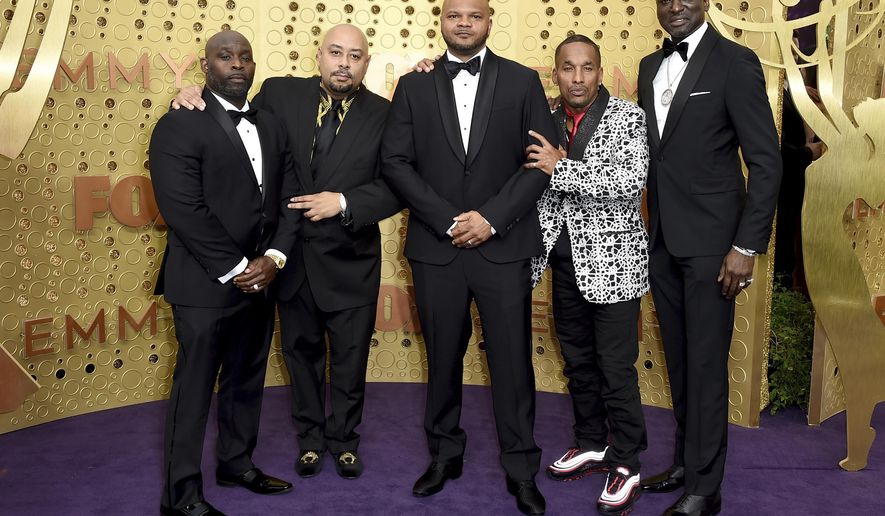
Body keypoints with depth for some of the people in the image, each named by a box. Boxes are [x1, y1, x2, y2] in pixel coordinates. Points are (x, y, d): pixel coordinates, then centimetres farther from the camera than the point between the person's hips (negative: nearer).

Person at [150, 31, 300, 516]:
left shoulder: (271, 125, 11)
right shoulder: (179, 126, -9)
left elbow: (290, 196, 7)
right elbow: (184, 211, -16)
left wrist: (273, 257, -8)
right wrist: (236, 270, -16)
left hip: (260, 279, 6)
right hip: (206, 284, -6)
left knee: (247, 381, 17)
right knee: (194, 388, 4)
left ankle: (237, 462, 36)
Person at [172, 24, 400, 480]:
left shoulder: (382, 114, -7)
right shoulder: (280, 94, -4)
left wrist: (344, 202, -22)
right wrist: (196, 99, -9)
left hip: (350, 262, -1)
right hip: (291, 257, 2)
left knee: (349, 358, 13)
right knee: (301, 352, 18)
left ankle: (342, 438, 36)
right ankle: (310, 437, 39)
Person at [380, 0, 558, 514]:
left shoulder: (523, 81, 5)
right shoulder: (413, 85, 7)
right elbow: (396, 162, 0)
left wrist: (491, 217, -11)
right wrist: (449, 219, -10)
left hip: (504, 245, -1)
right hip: (436, 247, 1)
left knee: (513, 360, 4)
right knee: (443, 357, 12)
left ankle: (522, 471, 18)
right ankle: (445, 454, 29)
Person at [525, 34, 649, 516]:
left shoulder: (628, 117, -7)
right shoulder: (546, 122, 7)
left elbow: (631, 183, -18)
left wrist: (562, 167, -20)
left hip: (612, 261, -5)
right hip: (563, 259, 5)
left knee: (616, 367, -1)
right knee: (577, 361, 16)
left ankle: (625, 465, 14)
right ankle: (591, 444, 33)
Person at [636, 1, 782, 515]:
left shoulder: (735, 62, -8)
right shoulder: (650, 66, 12)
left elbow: (766, 162, -10)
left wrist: (747, 246, -14)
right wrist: (649, 231, 8)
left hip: (709, 242, -6)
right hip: (663, 241, 6)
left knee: (706, 365, 1)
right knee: (678, 361, 14)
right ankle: (686, 462, 29)